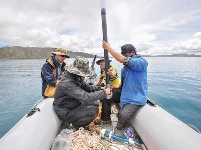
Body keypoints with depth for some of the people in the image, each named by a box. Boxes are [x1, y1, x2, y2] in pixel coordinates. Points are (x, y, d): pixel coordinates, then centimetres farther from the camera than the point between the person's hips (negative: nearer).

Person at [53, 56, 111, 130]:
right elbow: (86, 97, -39)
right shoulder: (67, 83, -33)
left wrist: (99, 88, -10)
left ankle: (77, 121, 15)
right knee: (93, 110, -20)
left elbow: (86, 86, 6)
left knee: (93, 104, 9)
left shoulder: (75, 78, -3)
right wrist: (104, 93, -30)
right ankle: (77, 125, 4)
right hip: (66, 113, -9)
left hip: (73, 106, 9)